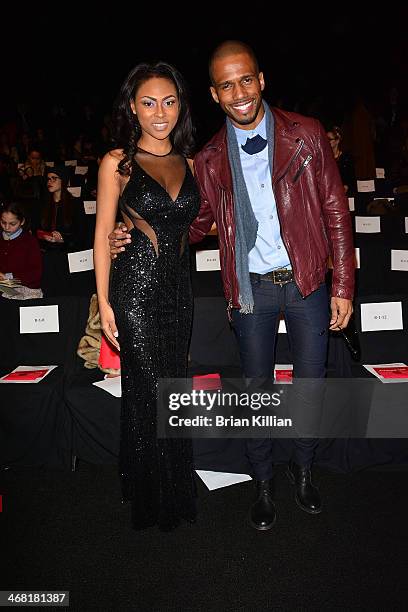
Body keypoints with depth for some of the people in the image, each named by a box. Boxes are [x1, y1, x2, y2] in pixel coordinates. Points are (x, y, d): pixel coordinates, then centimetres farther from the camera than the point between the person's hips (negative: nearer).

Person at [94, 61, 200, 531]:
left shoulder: (188, 163, 11)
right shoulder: (117, 163, -2)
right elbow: (102, 235, -4)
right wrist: (104, 302, -9)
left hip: (179, 286, 5)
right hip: (135, 287, -4)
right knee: (153, 392, 0)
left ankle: (173, 489, 35)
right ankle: (157, 499, 24)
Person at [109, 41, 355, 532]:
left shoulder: (306, 135, -3)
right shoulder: (209, 160, 1)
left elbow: (335, 210, -2)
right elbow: (197, 224, 8)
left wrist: (343, 286, -5)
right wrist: (134, 239, -7)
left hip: (307, 283, 0)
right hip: (251, 289, 1)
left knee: (310, 383, 12)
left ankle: (302, 468, 39)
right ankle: (262, 481, 35)